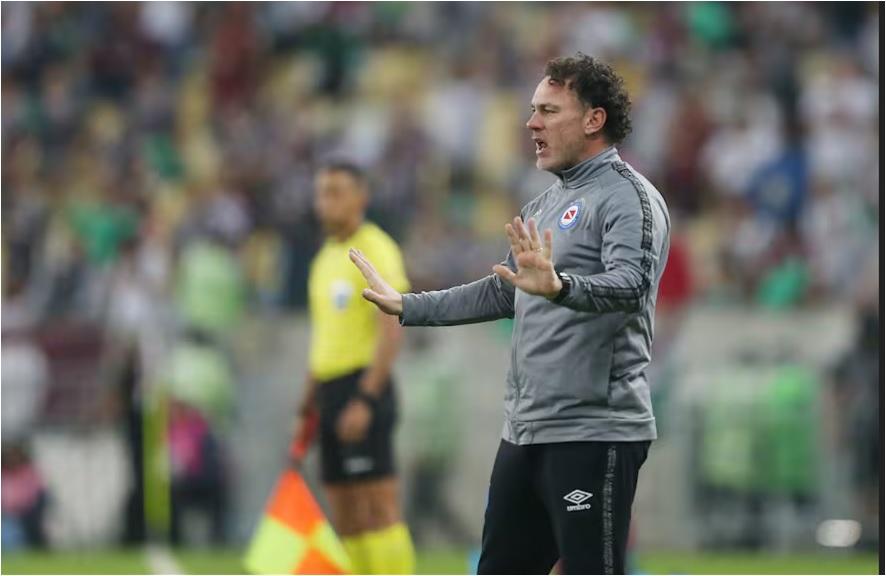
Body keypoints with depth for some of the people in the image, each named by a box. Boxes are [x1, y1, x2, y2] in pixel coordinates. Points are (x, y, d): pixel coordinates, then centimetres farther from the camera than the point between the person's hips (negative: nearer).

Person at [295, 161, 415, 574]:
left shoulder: (376, 250, -8)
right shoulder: (326, 257, 18)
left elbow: (391, 330, -16)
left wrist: (365, 400, -22)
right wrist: (309, 404, 20)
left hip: (365, 387, -9)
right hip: (331, 392, 9)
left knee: (379, 505, -12)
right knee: (345, 517, 6)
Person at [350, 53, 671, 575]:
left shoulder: (628, 197, -10)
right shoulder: (545, 206, 19)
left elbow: (630, 285, -27)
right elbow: (501, 294, 29)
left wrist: (558, 286, -45)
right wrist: (405, 306, 29)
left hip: (592, 434, -10)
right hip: (524, 432, 10)